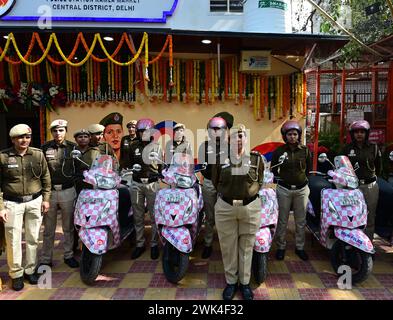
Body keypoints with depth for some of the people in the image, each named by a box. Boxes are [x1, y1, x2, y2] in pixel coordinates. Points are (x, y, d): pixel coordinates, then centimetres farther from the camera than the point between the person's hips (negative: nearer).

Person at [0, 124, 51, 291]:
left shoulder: (38, 154, 0)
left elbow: (46, 178, 8)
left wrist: (46, 199, 4)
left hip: (35, 202, 2)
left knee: (33, 238, 10)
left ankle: (30, 270, 26)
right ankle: (16, 274, 19)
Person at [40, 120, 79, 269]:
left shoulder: (73, 147, 2)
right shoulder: (45, 148, 2)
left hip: (68, 191, 0)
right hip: (49, 191, 0)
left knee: (68, 227, 11)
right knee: (48, 228, 8)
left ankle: (69, 255, 25)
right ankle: (46, 259, 19)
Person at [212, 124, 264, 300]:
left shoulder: (257, 158, 0)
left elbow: (260, 181, 14)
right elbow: (215, 181, 12)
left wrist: (250, 194, 11)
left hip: (251, 207, 0)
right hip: (225, 208, 0)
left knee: (247, 247, 11)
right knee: (228, 247, 9)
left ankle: (245, 282, 28)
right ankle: (230, 281, 27)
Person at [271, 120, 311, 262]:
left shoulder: (305, 150, 1)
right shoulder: (279, 151, -4)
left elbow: (308, 168, 14)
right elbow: (273, 169, 5)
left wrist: (302, 178, 8)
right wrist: (282, 178, 3)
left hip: (301, 189, 2)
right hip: (284, 189, -2)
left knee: (301, 221, 10)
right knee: (282, 220, 6)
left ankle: (300, 247, 25)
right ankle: (281, 246, 20)